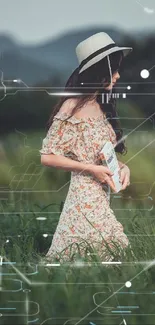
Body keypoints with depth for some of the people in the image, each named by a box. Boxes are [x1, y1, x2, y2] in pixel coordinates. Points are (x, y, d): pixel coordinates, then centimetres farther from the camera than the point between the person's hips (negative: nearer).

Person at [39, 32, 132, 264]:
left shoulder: (103, 106, 12)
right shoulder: (73, 106, -12)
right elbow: (47, 156, -13)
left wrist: (123, 167, 0)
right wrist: (91, 169, -16)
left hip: (103, 195, 8)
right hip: (84, 196, -8)